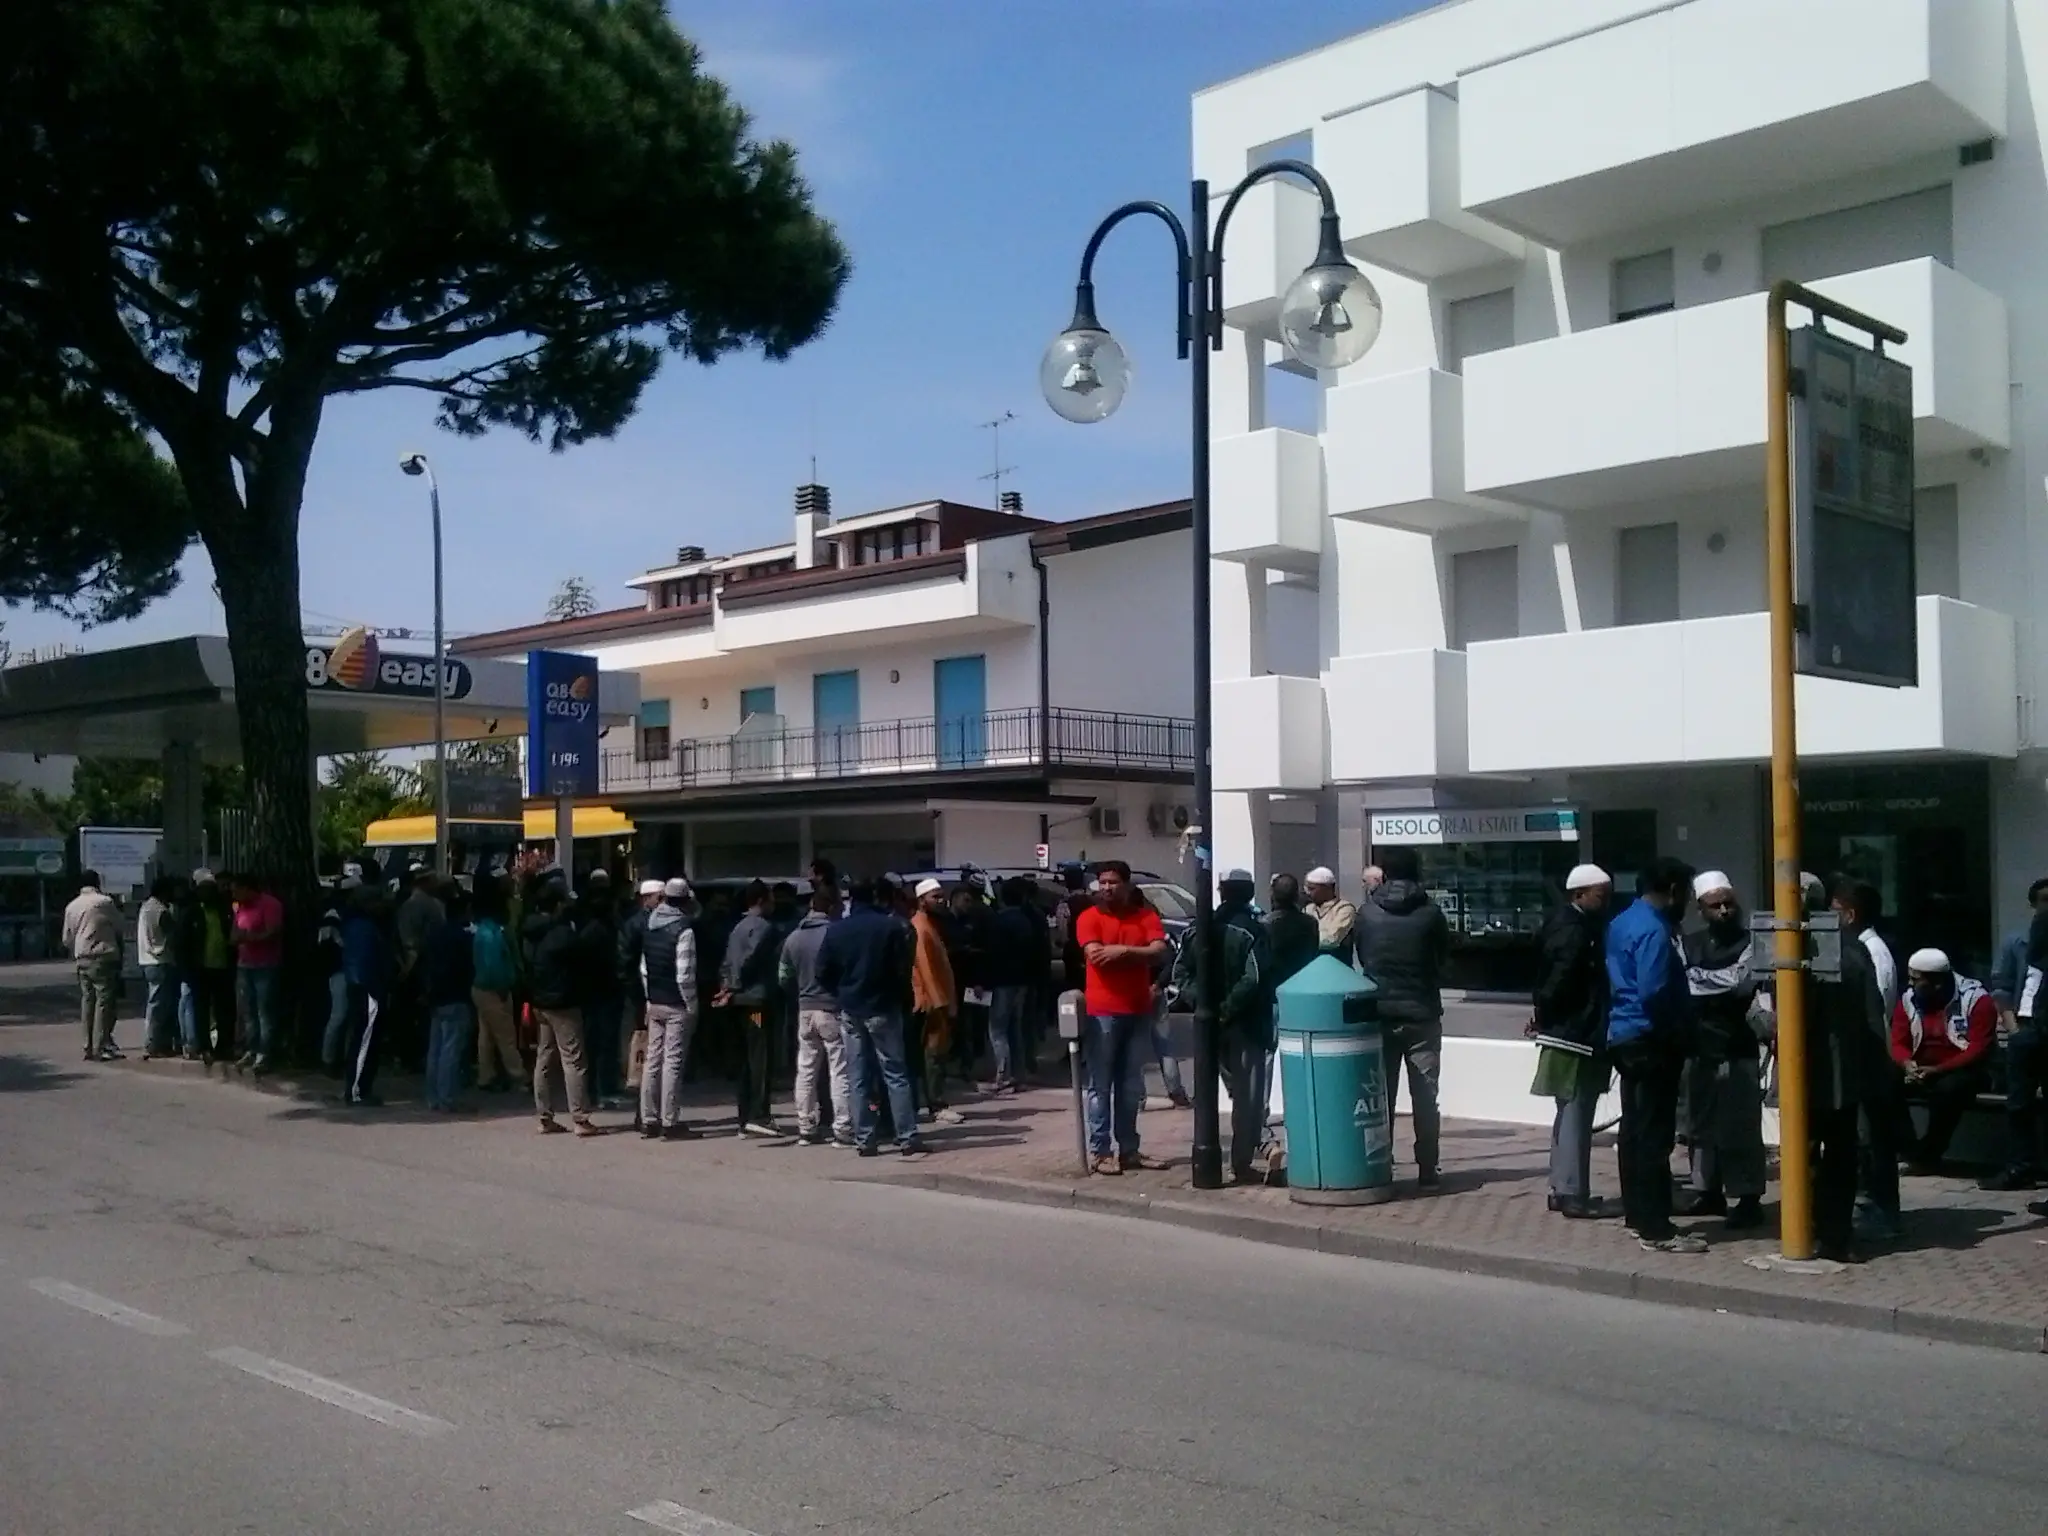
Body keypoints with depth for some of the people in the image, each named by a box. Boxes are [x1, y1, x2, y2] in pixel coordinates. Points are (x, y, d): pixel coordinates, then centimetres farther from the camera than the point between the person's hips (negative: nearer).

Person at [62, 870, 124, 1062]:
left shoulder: (71, 906, 10)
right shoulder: (105, 901, -6)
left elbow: (67, 938, 14)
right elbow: (118, 927, 0)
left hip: (82, 960, 6)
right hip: (104, 958, -6)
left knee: (87, 1001, 11)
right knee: (104, 1001, -5)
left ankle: (89, 1046, 12)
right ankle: (100, 1048, -10)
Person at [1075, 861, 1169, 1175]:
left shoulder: (1146, 915, 8)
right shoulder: (1089, 918, -1)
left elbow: (1159, 952, -5)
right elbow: (1095, 955, -15)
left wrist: (1122, 951, -16)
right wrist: (1137, 954, -8)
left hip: (1138, 1010, 4)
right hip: (1103, 1011, -4)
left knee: (1131, 1085, 10)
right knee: (1101, 1085, -2)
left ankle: (1128, 1149, 17)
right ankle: (1100, 1151, 1)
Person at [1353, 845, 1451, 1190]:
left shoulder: (1366, 912, -3)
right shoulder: (1430, 913, -7)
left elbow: (1361, 958, 7)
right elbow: (1443, 955, 6)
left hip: (1378, 1015, 1)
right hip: (1422, 1015, -1)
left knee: (1380, 1096, 8)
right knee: (1425, 1097, 6)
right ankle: (1427, 1172, 5)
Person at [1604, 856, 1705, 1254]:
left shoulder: (1622, 922, 12)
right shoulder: (1653, 931, -19)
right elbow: (1654, 993, -26)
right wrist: (1675, 1034, -12)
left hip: (1625, 1035, 10)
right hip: (1650, 1041, -10)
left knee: (1635, 1130, 15)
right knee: (1654, 1136, -7)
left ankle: (1638, 1215, 23)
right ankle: (1656, 1229, -5)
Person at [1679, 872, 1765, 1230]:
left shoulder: (1749, 943, -3)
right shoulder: (1690, 944, 12)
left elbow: (1742, 986, -16)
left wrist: (1698, 981, -9)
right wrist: (1720, 993, -8)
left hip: (1738, 1049, -5)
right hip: (1699, 1047, 5)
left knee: (1740, 1126, -4)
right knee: (1702, 1123, 11)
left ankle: (1748, 1198, 2)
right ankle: (1708, 1190, 21)